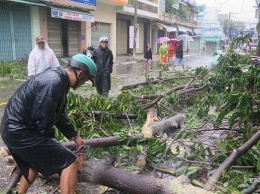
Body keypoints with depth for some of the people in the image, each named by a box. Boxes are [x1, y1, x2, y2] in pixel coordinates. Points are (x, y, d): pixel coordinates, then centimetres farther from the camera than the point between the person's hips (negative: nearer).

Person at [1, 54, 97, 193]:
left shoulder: (57, 78, 10)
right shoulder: (53, 83, -23)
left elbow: (59, 114, 20)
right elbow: (41, 119, -22)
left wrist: (74, 136, 23)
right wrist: (50, 138, -2)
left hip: (14, 129, 11)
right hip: (20, 132, -11)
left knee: (39, 160, 35)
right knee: (70, 162, -10)